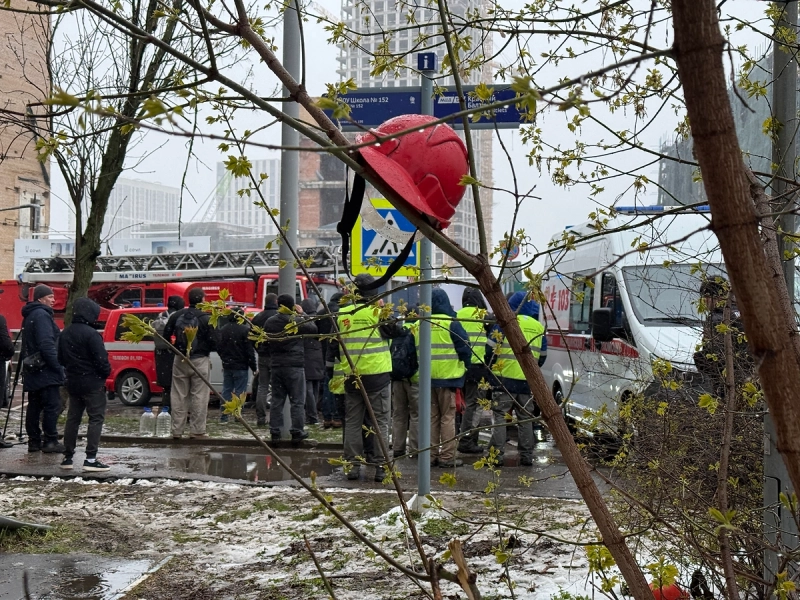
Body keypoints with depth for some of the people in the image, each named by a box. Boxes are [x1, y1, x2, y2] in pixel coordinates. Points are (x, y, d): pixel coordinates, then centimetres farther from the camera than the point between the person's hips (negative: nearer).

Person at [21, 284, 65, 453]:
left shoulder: (30, 316, 19)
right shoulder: (42, 315, -14)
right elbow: (47, 344, -22)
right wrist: (58, 367, -20)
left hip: (33, 370, 10)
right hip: (45, 370, -10)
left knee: (35, 406, 12)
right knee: (52, 405, -7)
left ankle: (34, 441, 16)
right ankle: (50, 441, -6)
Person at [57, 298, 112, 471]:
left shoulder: (65, 334, 9)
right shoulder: (90, 334, -17)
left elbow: (61, 358, 15)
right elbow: (101, 359, -18)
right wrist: (106, 372, -2)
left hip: (73, 382, 8)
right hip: (92, 382, -8)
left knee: (72, 418, 14)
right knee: (96, 418, -4)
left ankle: (67, 457, 17)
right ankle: (90, 459, -10)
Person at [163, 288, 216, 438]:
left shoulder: (177, 316, 2)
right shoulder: (206, 318, -12)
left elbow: (166, 336, 4)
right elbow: (213, 342, -13)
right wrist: (207, 348, 8)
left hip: (180, 361, 4)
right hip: (199, 361, -4)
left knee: (179, 396, 10)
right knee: (199, 397, 2)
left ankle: (177, 430, 13)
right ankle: (197, 430, 2)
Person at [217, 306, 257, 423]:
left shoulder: (223, 330, 4)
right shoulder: (244, 330, -13)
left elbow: (219, 348, 13)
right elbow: (249, 351, -12)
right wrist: (254, 367, -5)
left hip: (227, 365, 5)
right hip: (240, 366, -5)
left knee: (226, 390, 10)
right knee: (240, 391, 1)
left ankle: (223, 416, 9)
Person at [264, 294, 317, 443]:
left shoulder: (270, 322, 2)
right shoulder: (297, 321, -12)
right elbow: (313, 328, 2)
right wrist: (302, 314, 10)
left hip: (276, 365, 4)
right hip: (295, 365, -4)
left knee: (277, 400, 10)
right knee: (297, 401, 3)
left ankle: (275, 431, 11)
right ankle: (297, 431, 2)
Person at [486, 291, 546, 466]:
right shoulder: (539, 327, 11)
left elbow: (490, 348, -2)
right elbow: (541, 356, 17)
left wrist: (492, 366, 16)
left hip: (506, 378, -4)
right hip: (528, 380, 4)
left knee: (500, 416, 0)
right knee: (525, 419, 10)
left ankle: (497, 453, -6)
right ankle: (527, 456, 9)